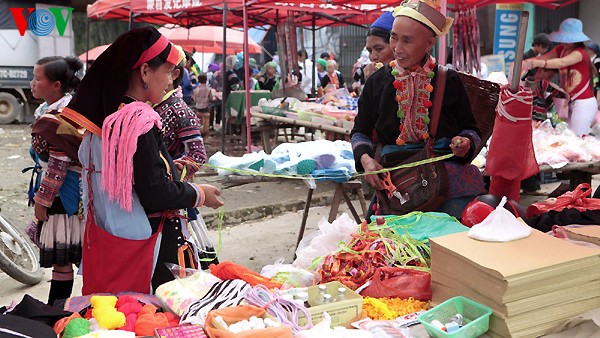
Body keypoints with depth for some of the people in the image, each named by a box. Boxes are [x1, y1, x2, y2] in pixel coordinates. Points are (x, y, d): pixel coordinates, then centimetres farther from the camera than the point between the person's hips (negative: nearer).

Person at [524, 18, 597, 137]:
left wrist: (538, 63, -52)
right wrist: (525, 62, -26)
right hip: (570, 101, 7)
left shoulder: (580, 53, -17)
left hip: (584, 103, -7)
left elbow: (562, 62, -36)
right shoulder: (561, 49, 6)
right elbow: (543, 57, -6)